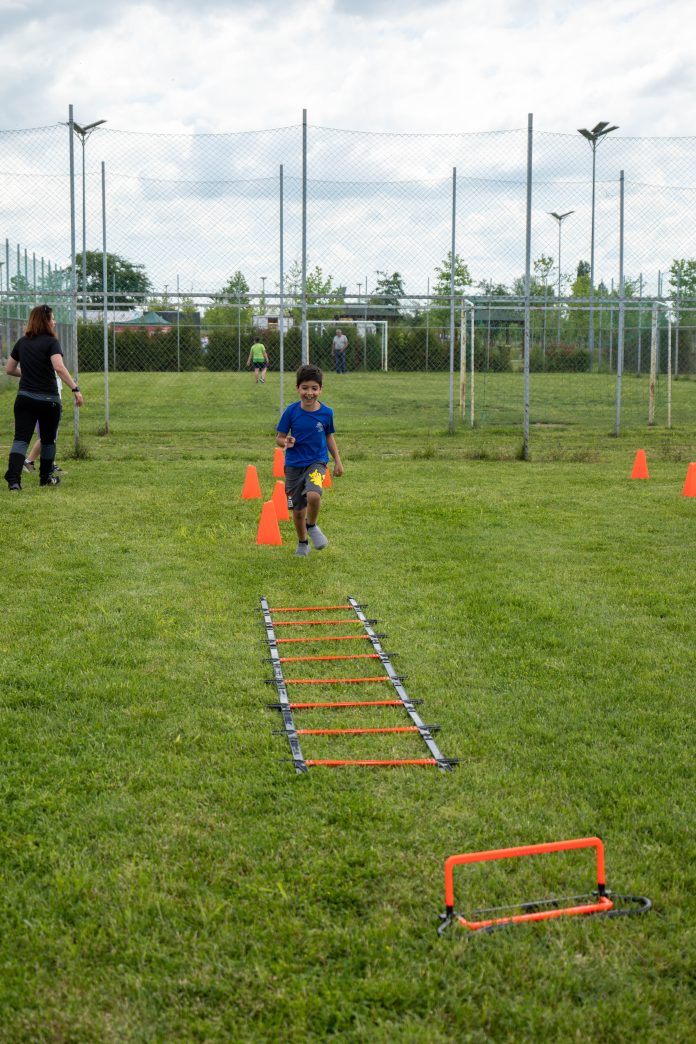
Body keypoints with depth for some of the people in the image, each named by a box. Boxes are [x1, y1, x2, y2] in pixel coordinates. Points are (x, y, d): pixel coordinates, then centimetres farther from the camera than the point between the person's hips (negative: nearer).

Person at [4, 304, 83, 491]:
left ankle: (13, 479, -23)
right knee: (48, 440, 16)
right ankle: (46, 477, 29)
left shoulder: (22, 342, 8)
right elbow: (59, 367, -24)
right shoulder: (51, 342, -8)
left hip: (24, 398, 3)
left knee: (21, 439, -5)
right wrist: (75, 389, -26)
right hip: (48, 400, -3)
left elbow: (9, 369, 14)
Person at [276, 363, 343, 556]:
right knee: (298, 510, 7)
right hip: (294, 464, 1)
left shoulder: (326, 413, -5)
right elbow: (279, 436, -2)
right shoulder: (291, 411, -9)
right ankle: (302, 542, 35)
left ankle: (312, 526, 2)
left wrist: (337, 461, 10)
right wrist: (285, 442, -25)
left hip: (316, 462, -1)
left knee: (313, 495, -29)